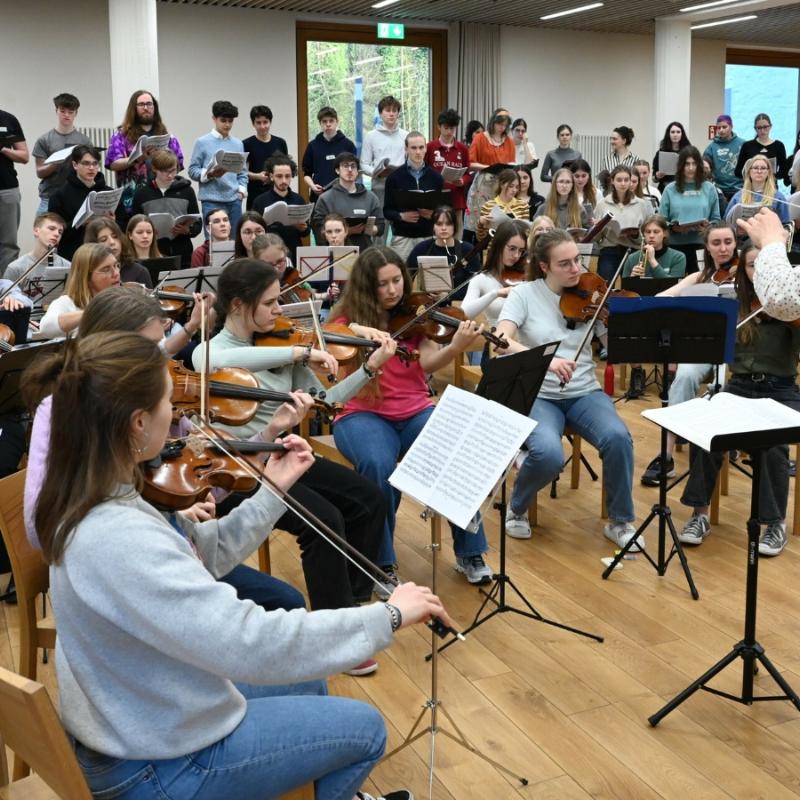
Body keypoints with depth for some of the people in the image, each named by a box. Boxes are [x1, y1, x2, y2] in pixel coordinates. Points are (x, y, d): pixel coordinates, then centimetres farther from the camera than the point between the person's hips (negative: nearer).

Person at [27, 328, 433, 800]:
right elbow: (253, 645, -38)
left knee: (304, 678, 28)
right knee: (365, 730, 7)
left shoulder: (89, 501, -5)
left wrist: (273, 491, 3)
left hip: (131, 717, 9)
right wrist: (389, 616, -29)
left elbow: (201, 558, 6)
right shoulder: (117, 538, -36)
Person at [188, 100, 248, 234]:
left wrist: (242, 189, -1)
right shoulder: (202, 142, -1)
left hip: (234, 200, 4)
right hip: (212, 201, -4)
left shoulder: (238, 144, 11)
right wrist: (210, 174, -17)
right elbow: (193, 170, -1)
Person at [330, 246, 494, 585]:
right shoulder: (347, 316, 2)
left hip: (415, 411, 2)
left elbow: (428, 362, -10)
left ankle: (469, 552, -8)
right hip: (363, 414, -2)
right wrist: (357, 330, -35)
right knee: (378, 465, -35)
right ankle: (380, 561, -15)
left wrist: (457, 346, -30)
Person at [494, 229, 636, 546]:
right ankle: (517, 508, 2)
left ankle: (620, 521, -4)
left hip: (584, 393, 3)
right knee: (548, 454, -32)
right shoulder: (525, 294, -5)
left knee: (618, 438, -28)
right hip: (538, 396, -2)